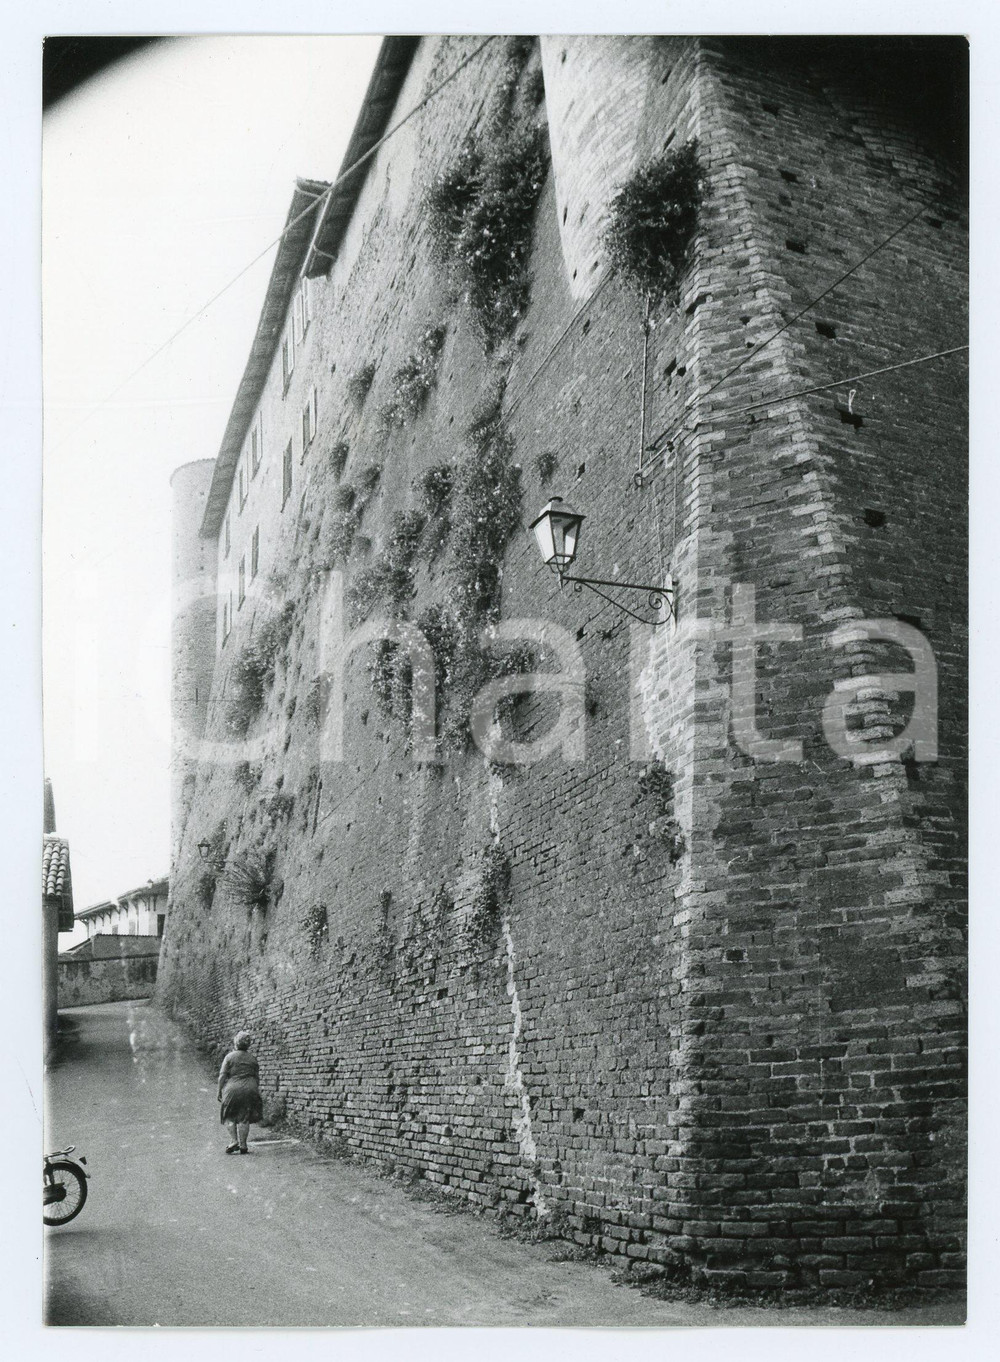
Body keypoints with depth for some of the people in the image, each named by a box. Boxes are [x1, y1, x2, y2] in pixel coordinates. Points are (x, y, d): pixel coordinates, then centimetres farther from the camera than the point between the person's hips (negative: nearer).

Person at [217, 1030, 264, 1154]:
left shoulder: (230, 1056, -2)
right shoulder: (252, 1059, 9)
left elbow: (222, 1075, -5)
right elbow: (257, 1077, 11)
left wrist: (219, 1091, 2)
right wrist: (255, 1091, 20)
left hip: (233, 1089, -3)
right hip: (249, 1090, 3)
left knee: (230, 1117, 12)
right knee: (244, 1119, 6)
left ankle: (233, 1141, -1)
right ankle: (243, 1146, 5)